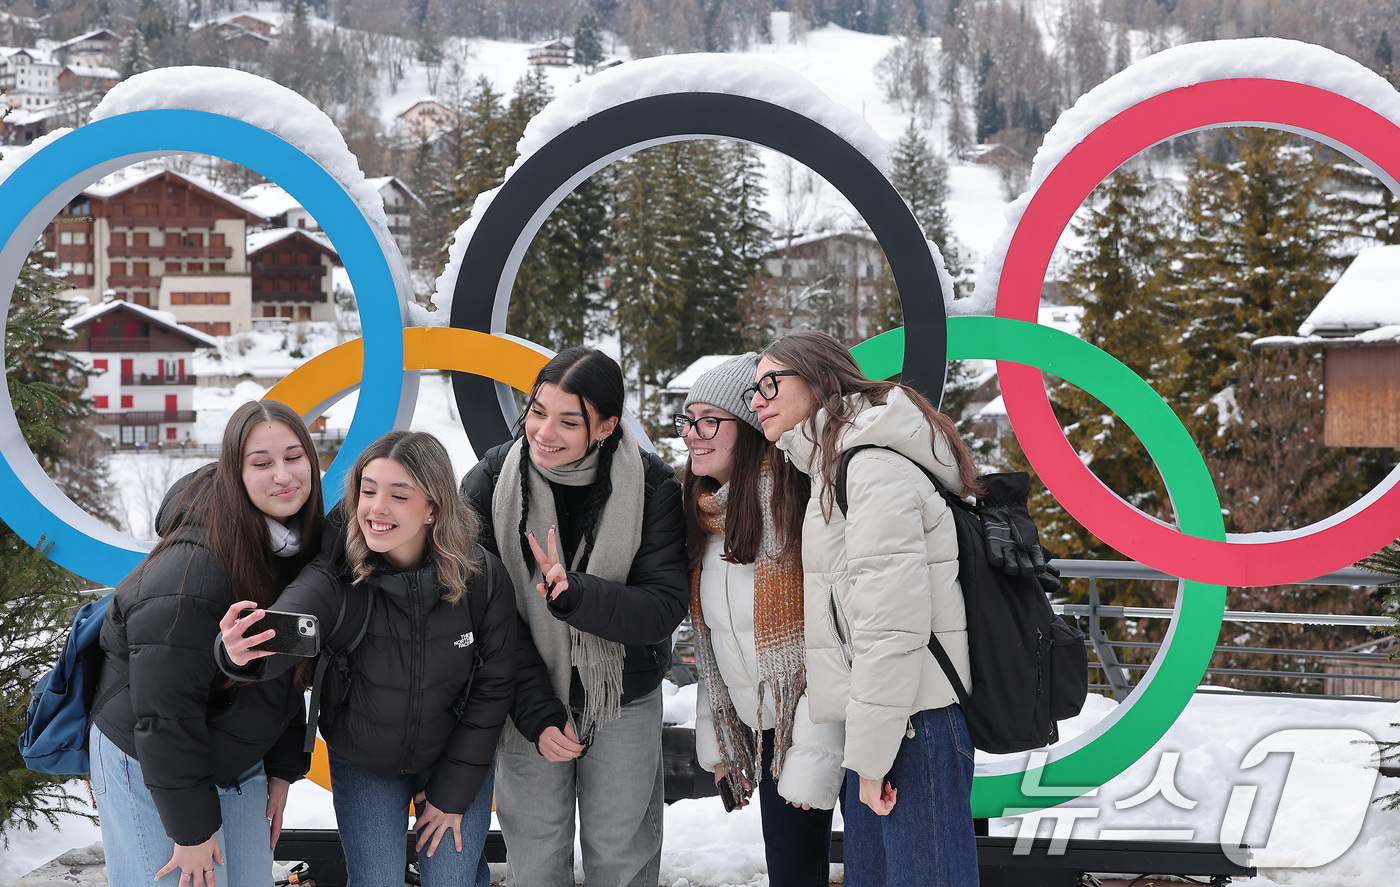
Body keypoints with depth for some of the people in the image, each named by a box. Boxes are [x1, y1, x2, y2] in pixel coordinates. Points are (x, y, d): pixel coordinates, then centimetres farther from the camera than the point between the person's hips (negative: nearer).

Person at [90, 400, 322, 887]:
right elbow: (166, 708, -25)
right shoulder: (194, 567, -28)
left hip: (239, 763, 7)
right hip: (146, 766, -7)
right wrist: (192, 827, -20)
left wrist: (282, 770, 9)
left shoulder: (302, 550, -2)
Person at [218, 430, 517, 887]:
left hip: (456, 758, 0)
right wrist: (244, 652, -68)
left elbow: (492, 687, -12)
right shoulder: (336, 573, -24)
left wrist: (452, 793, -8)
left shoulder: (483, 578, -21)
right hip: (362, 763, 0)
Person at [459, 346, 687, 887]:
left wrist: (576, 594, -36)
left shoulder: (652, 487, -14)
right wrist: (536, 713, -17)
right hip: (530, 699, 0)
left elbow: (665, 608, -19)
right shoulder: (489, 485, -13)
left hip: (625, 702, 0)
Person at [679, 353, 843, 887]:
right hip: (770, 732, 7)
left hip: (822, 723, -7)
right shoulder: (707, 514, 5)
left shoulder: (795, 506, -20)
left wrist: (813, 763, -21)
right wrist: (714, 740, 13)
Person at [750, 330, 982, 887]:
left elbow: (893, 620, -20)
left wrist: (872, 751, -18)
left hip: (911, 723, -11)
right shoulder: (832, 469, 18)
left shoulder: (876, 468, -14)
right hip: (875, 720, 11)